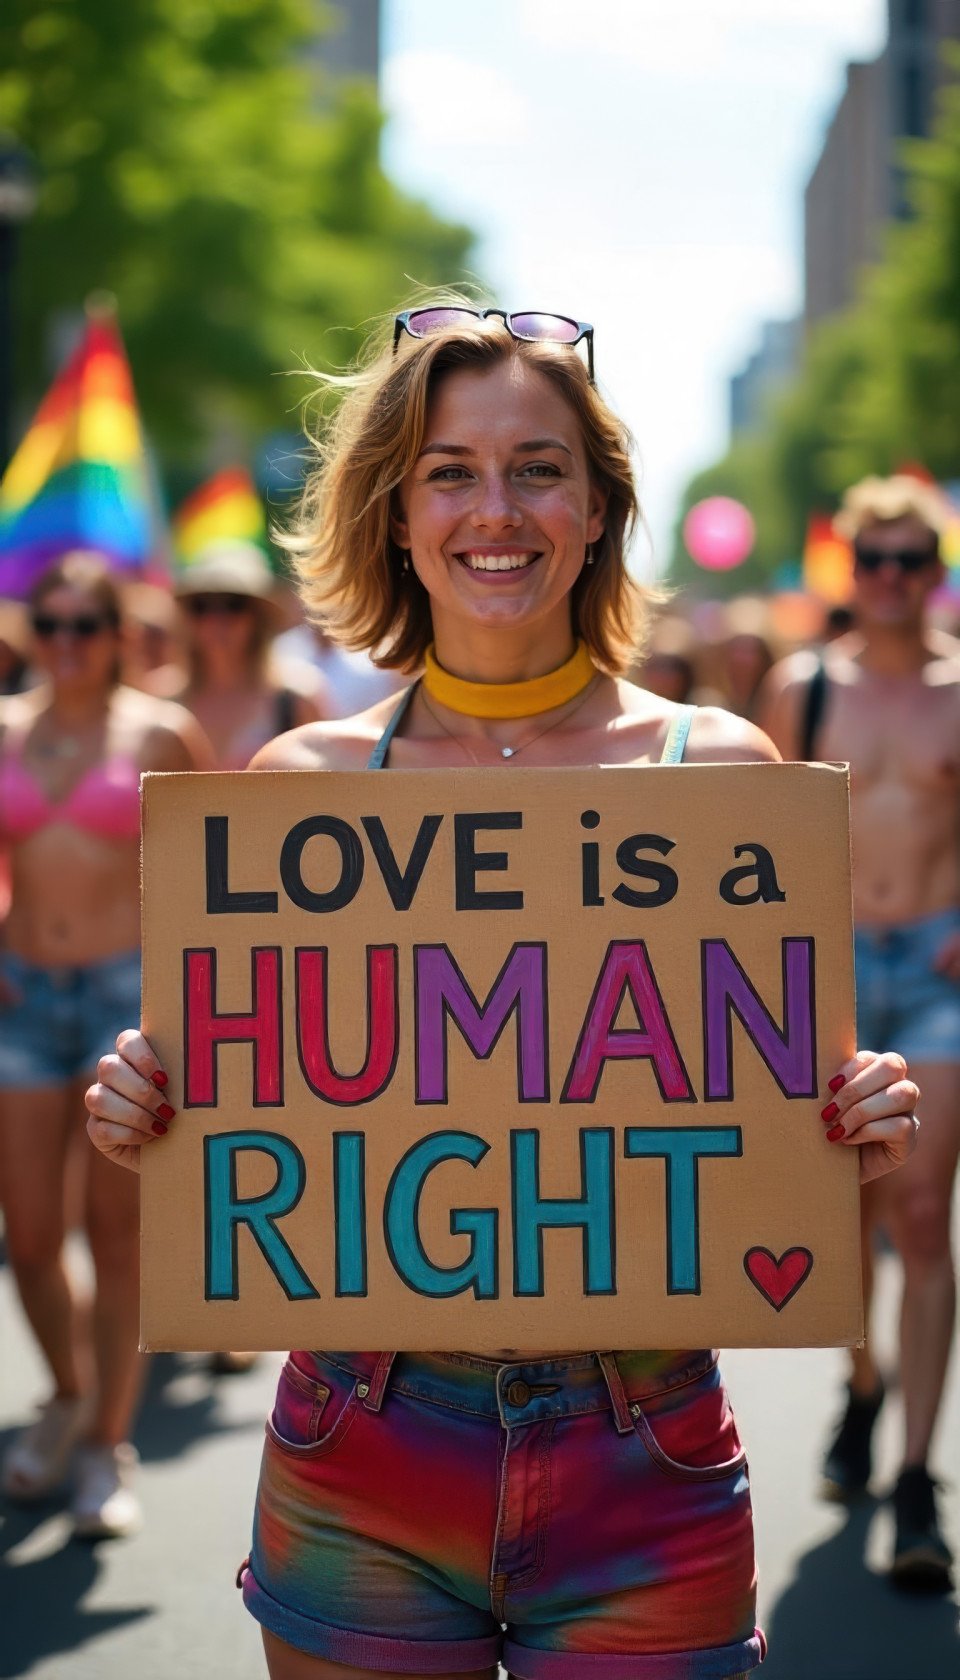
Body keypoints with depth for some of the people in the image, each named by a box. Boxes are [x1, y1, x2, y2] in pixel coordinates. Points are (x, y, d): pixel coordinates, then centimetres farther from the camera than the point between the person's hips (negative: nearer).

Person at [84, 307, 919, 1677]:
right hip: (360, 1467, 1)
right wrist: (143, 1112, -11)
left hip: (641, 1475, 0)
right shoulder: (303, 782, 1)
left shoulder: (717, 768, 0)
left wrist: (866, 1131, -13)